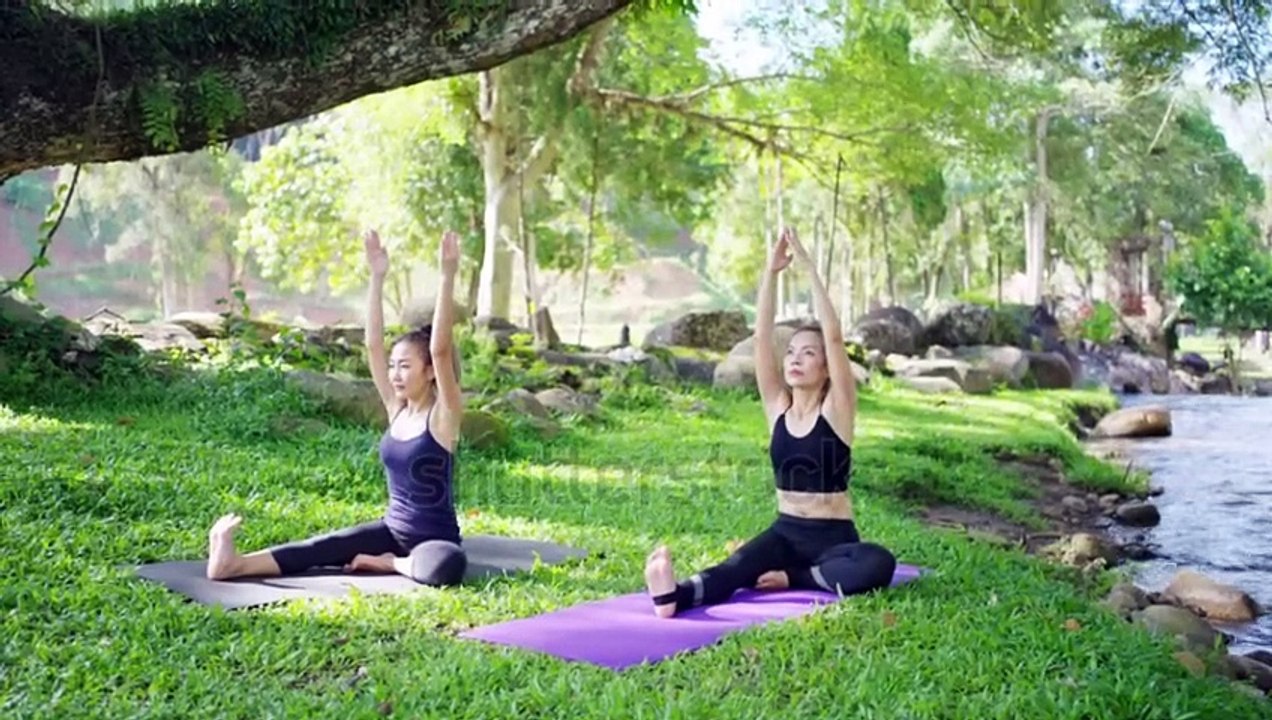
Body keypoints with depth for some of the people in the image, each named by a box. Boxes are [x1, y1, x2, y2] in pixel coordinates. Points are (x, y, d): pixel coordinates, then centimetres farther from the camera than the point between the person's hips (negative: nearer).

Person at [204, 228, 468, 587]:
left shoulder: (443, 416, -14)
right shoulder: (396, 409, 4)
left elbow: (440, 350, -27)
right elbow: (373, 345, -4)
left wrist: (448, 277, -34)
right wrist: (377, 278, -10)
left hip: (436, 539, -6)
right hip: (392, 529, 6)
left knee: (443, 567, -39)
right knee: (323, 547, -15)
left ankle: (389, 563, -13)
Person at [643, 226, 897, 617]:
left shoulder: (836, 409, -6)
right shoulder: (777, 407, 4)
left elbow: (834, 336, -19)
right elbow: (761, 338, -7)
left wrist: (809, 267, -20)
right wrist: (771, 271, -14)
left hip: (833, 537, -2)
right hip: (784, 533, 2)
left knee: (878, 564, -35)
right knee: (734, 569, -30)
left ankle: (793, 577, -21)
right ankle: (675, 595, -57)